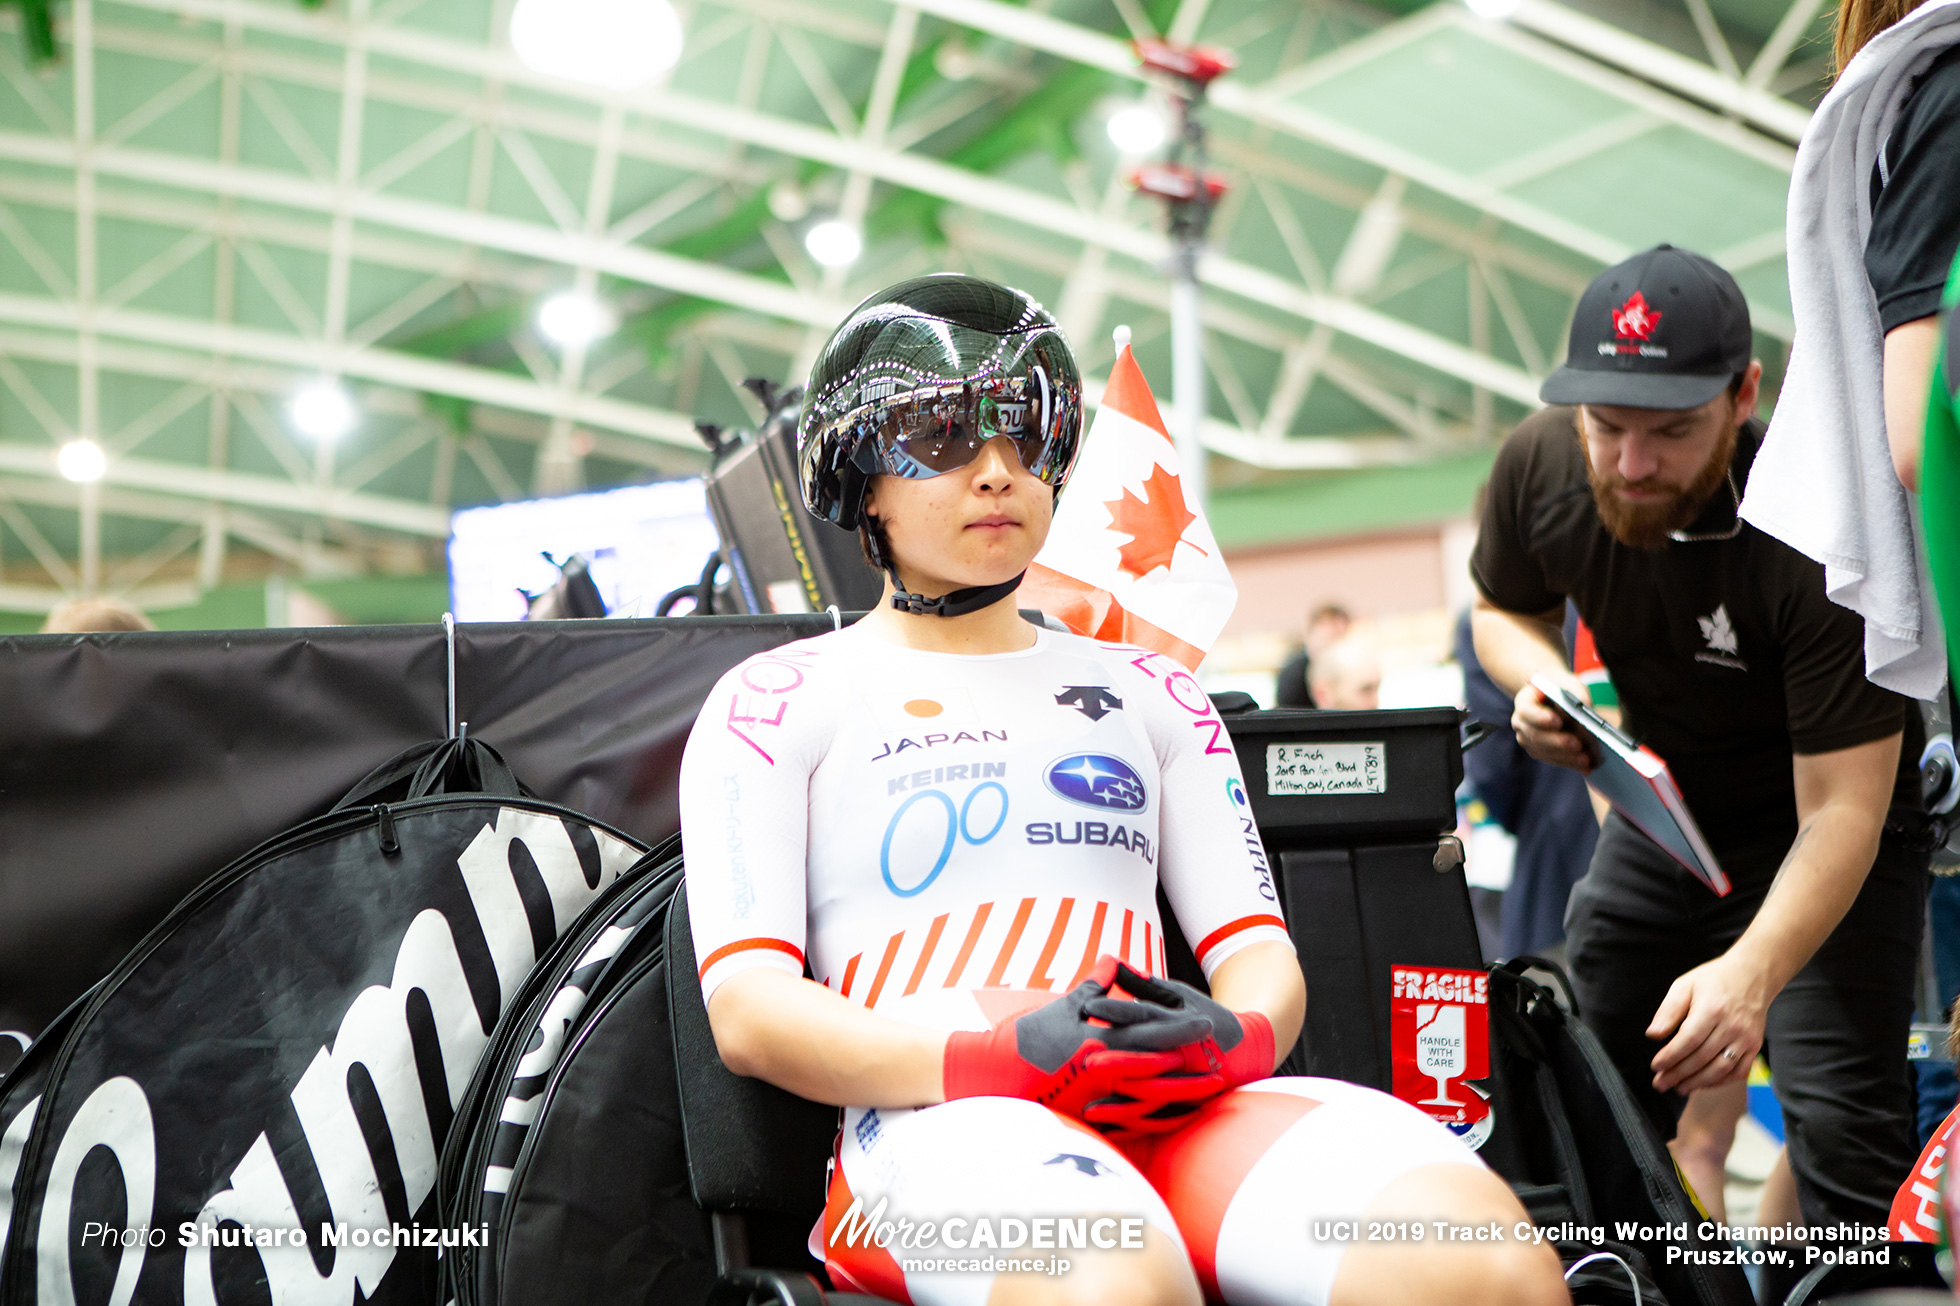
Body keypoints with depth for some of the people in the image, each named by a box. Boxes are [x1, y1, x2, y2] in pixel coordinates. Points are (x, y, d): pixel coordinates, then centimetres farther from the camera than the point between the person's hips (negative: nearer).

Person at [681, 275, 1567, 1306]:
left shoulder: (1147, 691, 26)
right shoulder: (775, 703, 13)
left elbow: (1260, 952, 18)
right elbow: (747, 1008, 0)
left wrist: (1235, 1038, -9)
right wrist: (1005, 1054, -17)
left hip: (1176, 1107, 4)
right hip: (935, 1117, -3)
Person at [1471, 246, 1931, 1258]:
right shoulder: (1538, 465, -19)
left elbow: (1839, 809, -35)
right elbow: (1502, 608, 3)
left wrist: (1751, 974, -50)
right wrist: (1537, 678, -20)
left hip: (1822, 820, -5)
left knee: (1839, 1118, -19)